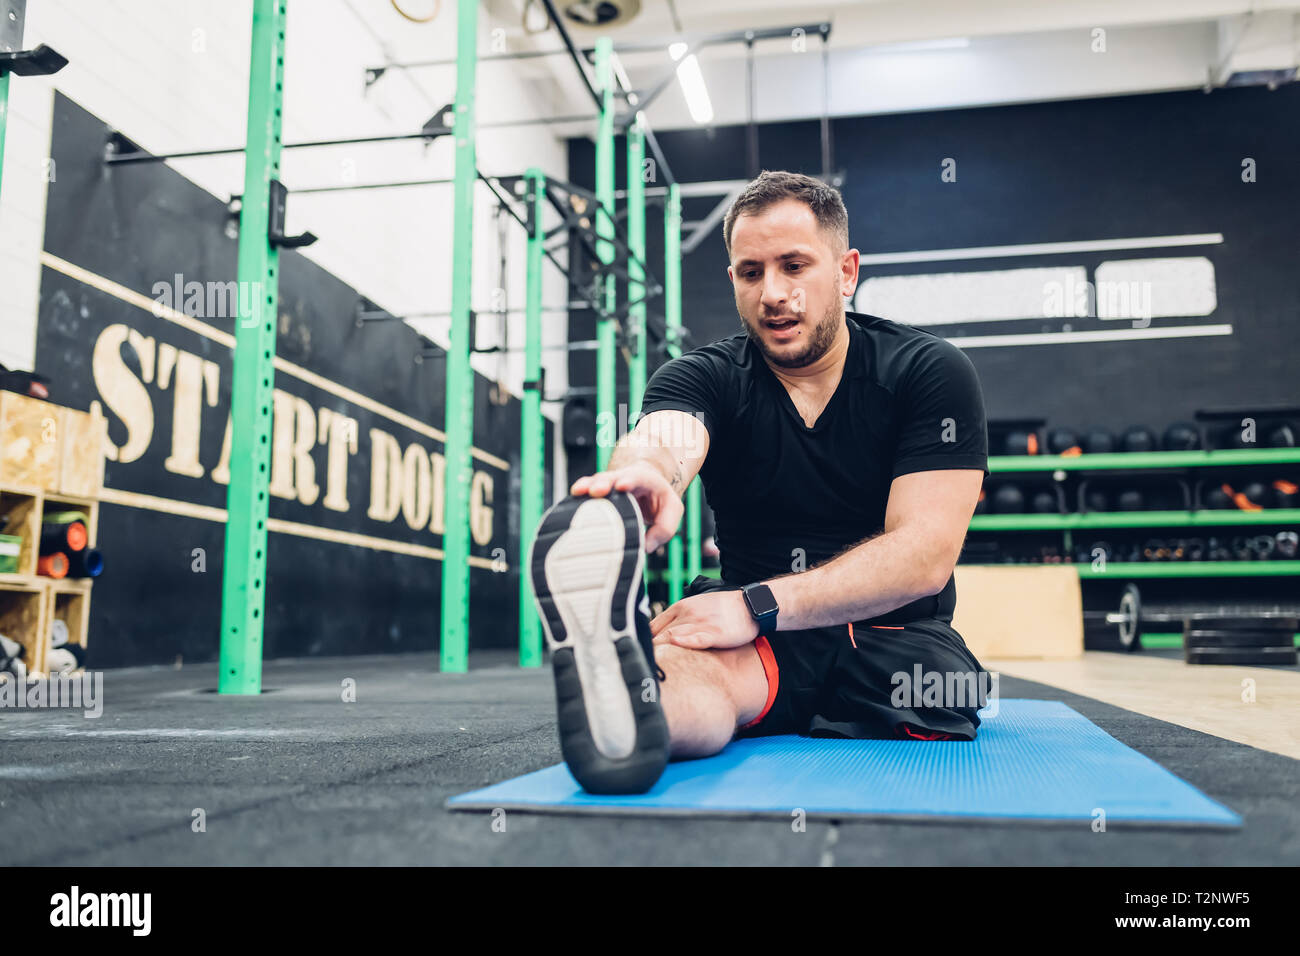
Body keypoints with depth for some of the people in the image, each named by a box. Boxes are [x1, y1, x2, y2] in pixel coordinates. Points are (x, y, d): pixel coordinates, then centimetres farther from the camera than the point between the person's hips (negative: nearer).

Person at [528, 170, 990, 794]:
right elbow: (659, 444, -25)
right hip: (761, 646, 0)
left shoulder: (931, 373, -3)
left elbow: (924, 555, -15)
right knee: (684, 661, -33)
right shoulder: (705, 377, 0)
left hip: (894, 636, 1)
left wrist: (758, 605, -27)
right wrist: (640, 478, -52)